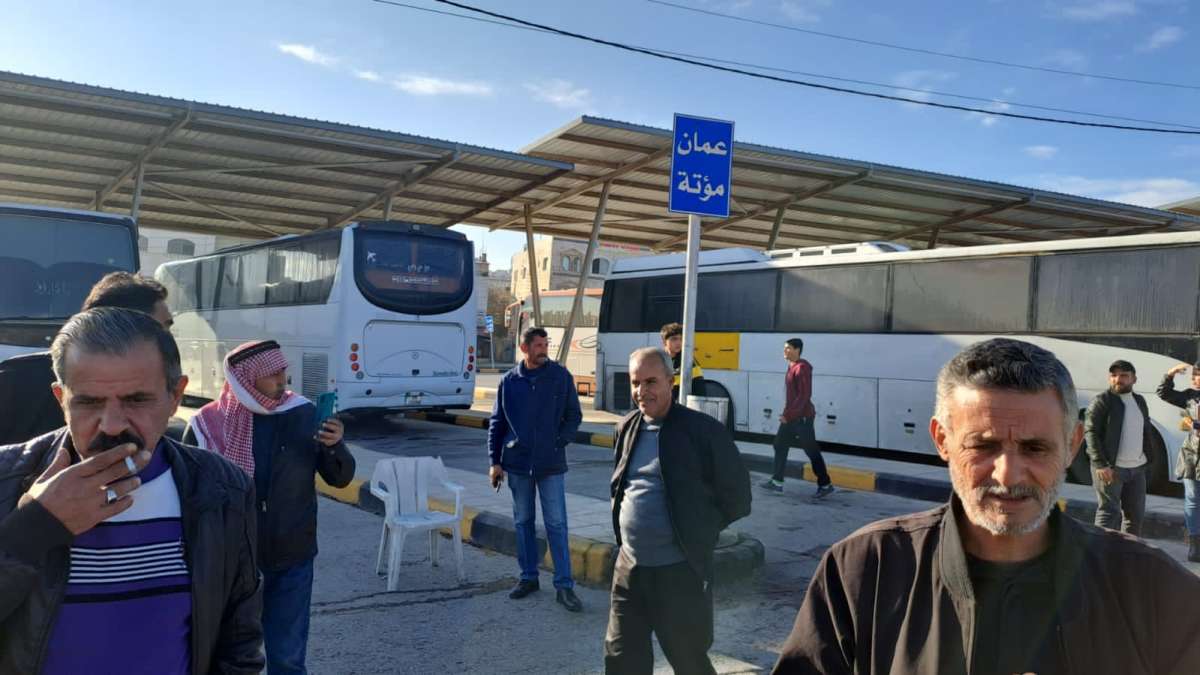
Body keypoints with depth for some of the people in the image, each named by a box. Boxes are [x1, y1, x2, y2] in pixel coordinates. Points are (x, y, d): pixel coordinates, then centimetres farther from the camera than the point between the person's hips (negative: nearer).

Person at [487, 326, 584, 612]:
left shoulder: (561, 377, -2)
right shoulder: (510, 381, 2)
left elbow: (574, 416, 4)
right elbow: (497, 423, 6)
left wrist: (559, 442, -9)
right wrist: (495, 461, 2)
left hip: (551, 465, -2)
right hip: (517, 463, 2)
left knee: (556, 524, -1)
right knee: (523, 521, 12)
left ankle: (564, 585, 4)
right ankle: (528, 577, 25)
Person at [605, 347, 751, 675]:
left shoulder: (703, 430, -14)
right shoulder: (627, 428, 5)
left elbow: (737, 497, -8)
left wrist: (697, 533, 0)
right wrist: (629, 530, 11)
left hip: (680, 572, -5)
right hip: (629, 567, 6)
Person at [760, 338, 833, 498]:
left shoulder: (802, 368, -17)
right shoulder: (791, 367, 12)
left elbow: (804, 395, -23)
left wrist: (788, 414, -22)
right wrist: (786, 413, 16)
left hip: (802, 417, -10)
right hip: (791, 417, 10)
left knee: (812, 451, -2)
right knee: (780, 445, 10)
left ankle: (826, 485, 8)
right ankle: (777, 482, 16)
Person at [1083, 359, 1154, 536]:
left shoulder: (1140, 401, 15)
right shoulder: (1101, 402, -8)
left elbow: (1146, 432, 22)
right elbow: (1090, 433, -14)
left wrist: (1149, 459, 12)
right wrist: (1100, 464, -21)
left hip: (1137, 468, 7)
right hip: (1110, 468, -7)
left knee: (1135, 514, 14)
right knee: (1109, 513, -7)